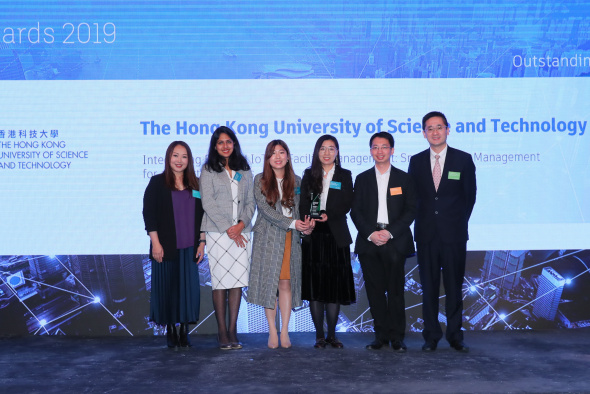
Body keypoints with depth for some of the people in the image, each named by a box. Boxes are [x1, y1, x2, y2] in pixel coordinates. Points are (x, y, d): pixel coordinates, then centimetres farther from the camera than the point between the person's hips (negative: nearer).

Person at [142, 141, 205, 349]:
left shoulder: (195, 185, 11)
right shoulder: (157, 183, 1)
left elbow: (201, 216, 12)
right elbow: (149, 214, -4)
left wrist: (202, 242, 6)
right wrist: (155, 243, -11)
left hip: (189, 248, 3)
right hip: (165, 247, -3)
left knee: (189, 288, 2)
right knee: (167, 288, 2)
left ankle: (184, 331, 12)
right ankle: (170, 331, 14)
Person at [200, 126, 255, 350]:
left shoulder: (244, 170, 15)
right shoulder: (208, 169, 6)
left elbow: (251, 201, 11)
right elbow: (207, 202, -3)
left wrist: (242, 224, -7)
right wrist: (228, 227, -10)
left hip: (241, 232, 3)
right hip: (218, 232, -3)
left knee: (238, 281, 0)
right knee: (220, 281, -3)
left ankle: (233, 330, 7)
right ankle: (222, 332, 4)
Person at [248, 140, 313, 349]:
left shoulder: (296, 181, 10)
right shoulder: (260, 180, 2)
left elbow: (300, 208, 10)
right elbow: (265, 208, -8)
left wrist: (305, 224, -13)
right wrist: (291, 223, -17)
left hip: (290, 238, 2)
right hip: (268, 238, -1)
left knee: (286, 283, 1)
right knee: (269, 282, 0)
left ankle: (285, 331, 8)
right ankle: (272, 332, 8)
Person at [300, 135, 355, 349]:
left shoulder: (344, 175, 10)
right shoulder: (309, 175, 13)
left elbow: (346, 205, 0)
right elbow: (303, 203, 3)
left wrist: (328, 215, -17)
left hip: (336, 235, -1)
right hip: (313, 235, 1)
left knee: (335, 286, 1)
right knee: (314, 285, 0)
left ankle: (332, 334, 11)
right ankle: (319, 335, 9)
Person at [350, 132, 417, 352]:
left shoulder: (404, 179, 9)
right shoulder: (362, 179, 13)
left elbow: (411, 210, 2)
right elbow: (356, 212, 7)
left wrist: (390, 232, -10)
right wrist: (371, 234, -8)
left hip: (395, 241, -2)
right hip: (369, 242, 2)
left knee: (395, 291, -2)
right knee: (375, 291, 3)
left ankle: (397, 338, 6)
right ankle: (381, 336, 11)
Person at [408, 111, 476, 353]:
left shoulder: (463, 159, 2)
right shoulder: (416, 161, 7)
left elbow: (470, 196, 6)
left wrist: (459, 222, 4)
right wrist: (420, 222, 4)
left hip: (454, 233, -1)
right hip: (426, 234, 2)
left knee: (454, 286, 5)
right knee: (429, 287, 5)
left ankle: (455, 335, 16)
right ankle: (431, 336, 14)